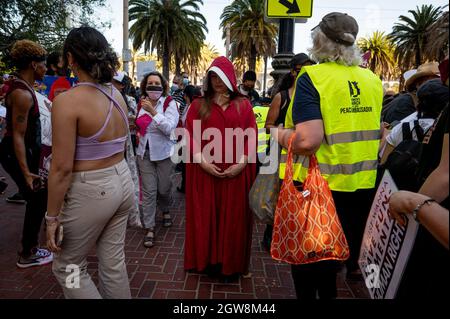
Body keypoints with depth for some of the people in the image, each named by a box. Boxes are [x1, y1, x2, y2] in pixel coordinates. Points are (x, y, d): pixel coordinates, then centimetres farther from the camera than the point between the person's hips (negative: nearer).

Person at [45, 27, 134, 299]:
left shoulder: (68, 101, -18)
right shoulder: (117, 95, 3)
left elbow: (62, 169, -17)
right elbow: (116, 144, 9)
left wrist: (52, 217, -8)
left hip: (91, 191, -6)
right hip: (122, 182, 7)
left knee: (68, 268, 16)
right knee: (114, 262, 19)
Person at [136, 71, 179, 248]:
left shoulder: (170, 103, -9)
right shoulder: (141, 103, 4)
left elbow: (169, 128, -23)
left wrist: (153, 111, -29)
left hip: (163, 152, -3)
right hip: (144, 152, 3)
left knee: (163, 188, 10)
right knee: (148, 190, 0)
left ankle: (165, 210, 42)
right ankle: (149, 228, 9)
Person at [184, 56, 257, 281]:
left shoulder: (244, 105, 8)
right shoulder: (199, 105, 8)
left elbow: (252, 136, 2)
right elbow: (190, 135, 0)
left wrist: (241, 163, -10)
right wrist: (202, 161, -13)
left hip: (236, 172, 0)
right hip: (204, 171, 0)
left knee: (234, 217, 7)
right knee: (205, 217, 7)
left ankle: (231, 264, 21)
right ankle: (207, 261, 23)